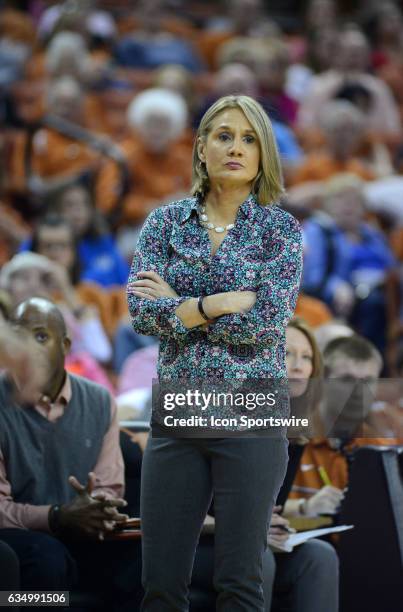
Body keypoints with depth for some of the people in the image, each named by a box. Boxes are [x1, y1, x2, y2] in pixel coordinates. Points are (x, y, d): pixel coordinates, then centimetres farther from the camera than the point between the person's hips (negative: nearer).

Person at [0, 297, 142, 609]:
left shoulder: (99, 402, 4)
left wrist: (99, 510, -20)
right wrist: (57, 517, -26)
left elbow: (109, 489, 5)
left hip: (82, 537, 3)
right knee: (48, 557, -36)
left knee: (141, 556, -25)